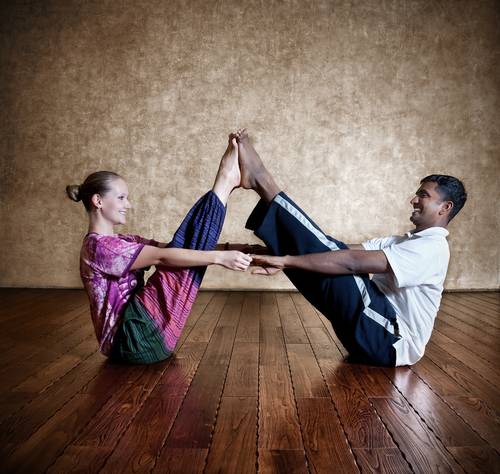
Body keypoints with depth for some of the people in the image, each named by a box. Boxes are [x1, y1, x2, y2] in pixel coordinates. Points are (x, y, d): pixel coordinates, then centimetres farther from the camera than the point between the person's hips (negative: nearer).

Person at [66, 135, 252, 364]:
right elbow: (163, 257, -23)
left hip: (143, 334, 8)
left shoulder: (122, 242, 16)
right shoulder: (98, 246, -12)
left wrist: (228, 248, -2)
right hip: (134, 339, -8)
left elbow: (170, 247, 7)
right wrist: (219, 257, -26)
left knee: (185, 246, -6)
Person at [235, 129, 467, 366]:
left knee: (340, 262, -21)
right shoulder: (403, 242, 17)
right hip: (378, 333, 8)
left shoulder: (433, 247, -14)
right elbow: (350, 251, 5)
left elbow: (354, 262, -25)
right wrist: (286, 260, -6)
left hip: (391, 341, -8)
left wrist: (287, 260, -26)